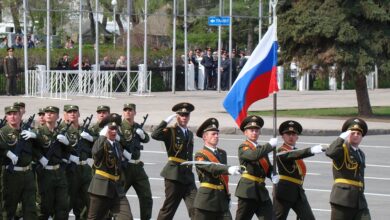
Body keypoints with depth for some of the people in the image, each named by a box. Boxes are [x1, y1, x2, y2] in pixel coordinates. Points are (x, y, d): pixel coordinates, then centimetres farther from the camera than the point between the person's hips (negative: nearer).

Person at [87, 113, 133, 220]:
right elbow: (96, 152, -33)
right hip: (101, 187, -6)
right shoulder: (101, 142, -8)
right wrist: (103, 135, -28)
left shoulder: (117, 144, 15)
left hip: (117, 188, 6)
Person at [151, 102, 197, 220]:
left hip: (188, 176, 5)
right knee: (169, 208, 2)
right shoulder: (171, 131, -3)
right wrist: (167, 120, -19)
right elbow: (155, 135, -23)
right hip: (174, 175, -5)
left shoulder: (190, 134, 18)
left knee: (195, 208, -5)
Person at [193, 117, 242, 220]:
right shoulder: (200, 155, -8)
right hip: (206, 199, -6)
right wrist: (229, 169, -45)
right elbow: (212, 168, -28)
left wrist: (228, 196, 21)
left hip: (222, 199, 6)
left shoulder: (222, 153, 15)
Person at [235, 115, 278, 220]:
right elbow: (254, 155, -26)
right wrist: (270, 145, -18)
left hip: (262, 191, 6)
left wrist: (273, 175, -3)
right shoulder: (243, 148, -5)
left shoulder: (262, 149, 19)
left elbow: (268, 168, 20)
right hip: (248, 190, -6)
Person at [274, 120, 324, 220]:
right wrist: (311, 150, -46)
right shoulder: (281, 151, -10)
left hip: (298, 192, 7)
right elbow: (292, 155, -32)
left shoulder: (296, 151, 17)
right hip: (284, 192, -7)